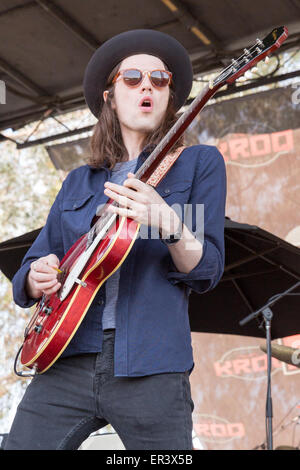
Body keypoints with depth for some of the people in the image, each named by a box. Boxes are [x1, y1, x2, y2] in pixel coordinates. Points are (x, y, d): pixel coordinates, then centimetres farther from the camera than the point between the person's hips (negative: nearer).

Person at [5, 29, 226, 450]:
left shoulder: (198, 162, 8)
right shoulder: (78, 182, 18)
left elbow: (207, 273, -1)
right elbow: (25, 279, 18)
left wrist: (168, 223, -19)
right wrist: (35, 279, -5)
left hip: (150, 368, -3)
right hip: (66, 360, 3)